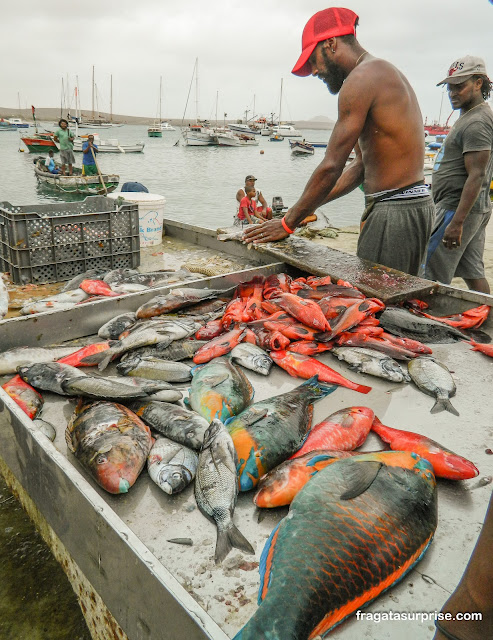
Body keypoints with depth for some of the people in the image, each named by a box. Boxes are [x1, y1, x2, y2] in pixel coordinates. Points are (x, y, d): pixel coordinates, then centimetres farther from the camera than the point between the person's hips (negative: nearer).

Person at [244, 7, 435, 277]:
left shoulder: (361, 78, -10)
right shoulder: (385, 73, 23)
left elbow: (331, 167, -15)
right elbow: (361, 166, 20)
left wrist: (289, 222, -6)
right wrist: (303, 207, 17)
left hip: (394, 211, -10)